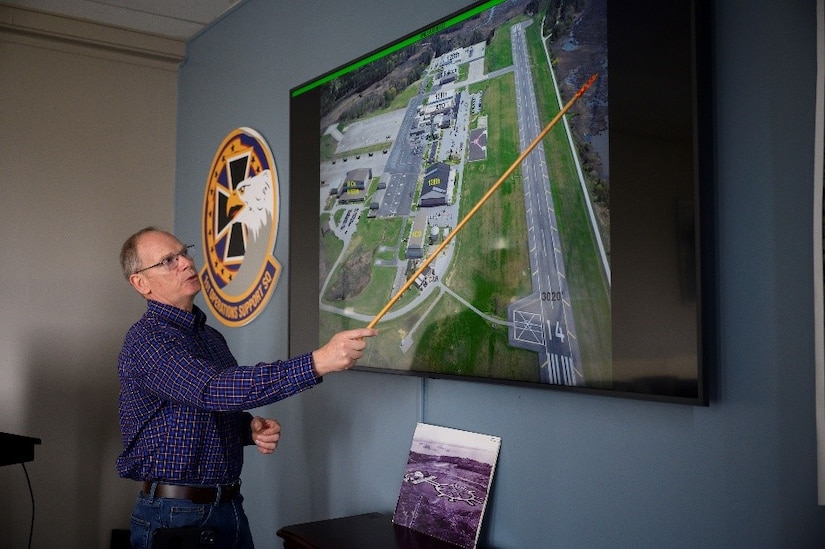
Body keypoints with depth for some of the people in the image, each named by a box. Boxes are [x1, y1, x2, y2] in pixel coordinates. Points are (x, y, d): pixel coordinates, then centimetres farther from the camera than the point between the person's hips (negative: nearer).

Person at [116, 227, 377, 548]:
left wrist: (252, 428, -2)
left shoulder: (211, 337, 11)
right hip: (175, 517, -7)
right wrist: (318, 362, -38)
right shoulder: (146, 341, -17)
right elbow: (212, 390, -32)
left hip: (231, 507, 7)